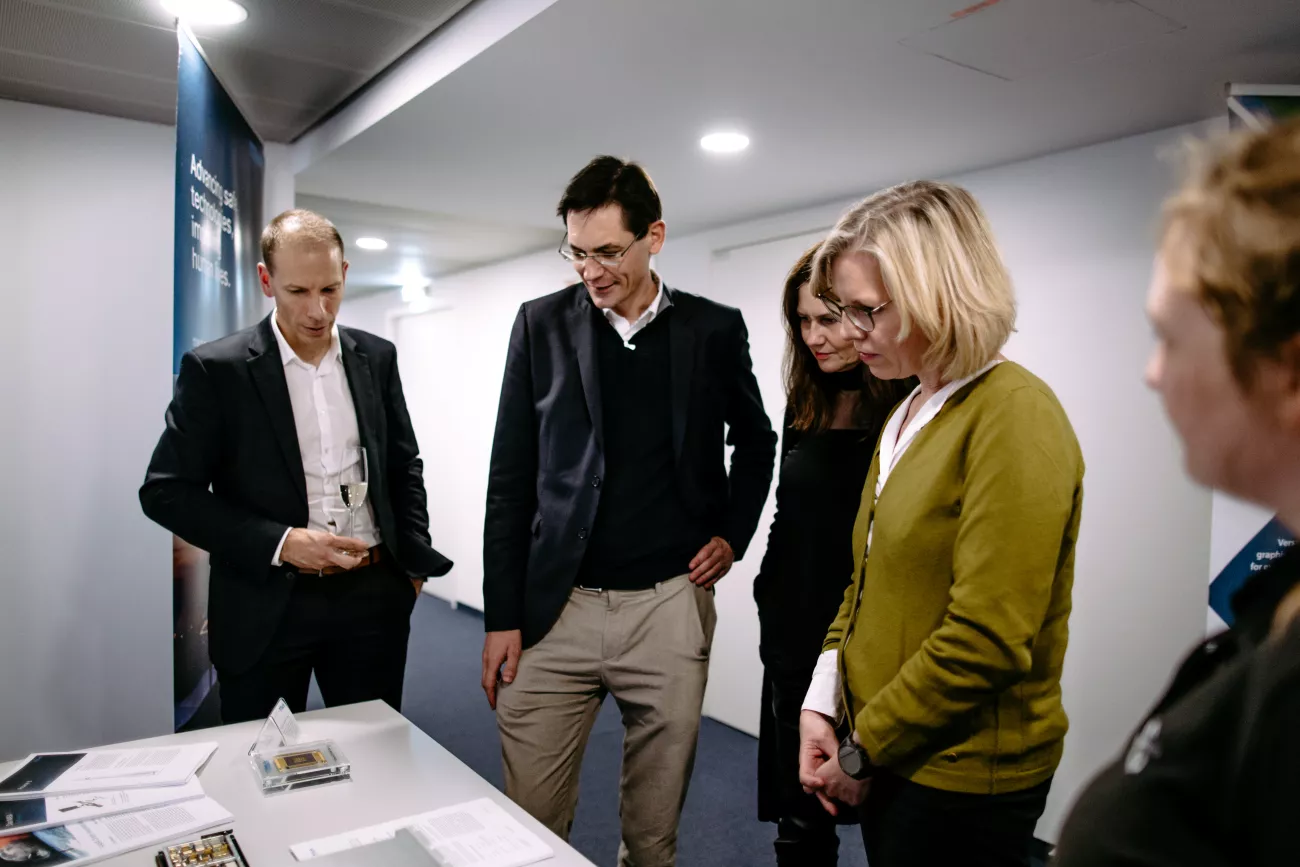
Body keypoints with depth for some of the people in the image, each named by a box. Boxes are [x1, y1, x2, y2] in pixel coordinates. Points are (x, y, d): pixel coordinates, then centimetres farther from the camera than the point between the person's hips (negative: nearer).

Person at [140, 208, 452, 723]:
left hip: (373, 596, 3)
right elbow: (166, 491, -5)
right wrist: (280, 543, -15)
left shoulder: (376, 357, 5)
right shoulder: (215, 369, -6)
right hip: (266, 607, -2)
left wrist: (414, 561, 6)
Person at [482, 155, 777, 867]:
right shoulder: (542, 324, 1)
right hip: (554, 608, 0)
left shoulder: (715, 329, 2)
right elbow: (510, 478, 2)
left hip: (671, 607, 0)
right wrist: (501, 617, 0)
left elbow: (754, 442, 18)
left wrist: (732, 534, 5)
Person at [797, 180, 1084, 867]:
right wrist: (821, 705, 1)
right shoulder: (908, 414, 7)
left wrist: (861, 753, -14)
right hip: (891, 759, 7)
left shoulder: (1014, 417, -18)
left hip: (964, 782, -7)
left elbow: (987, 640, -23)